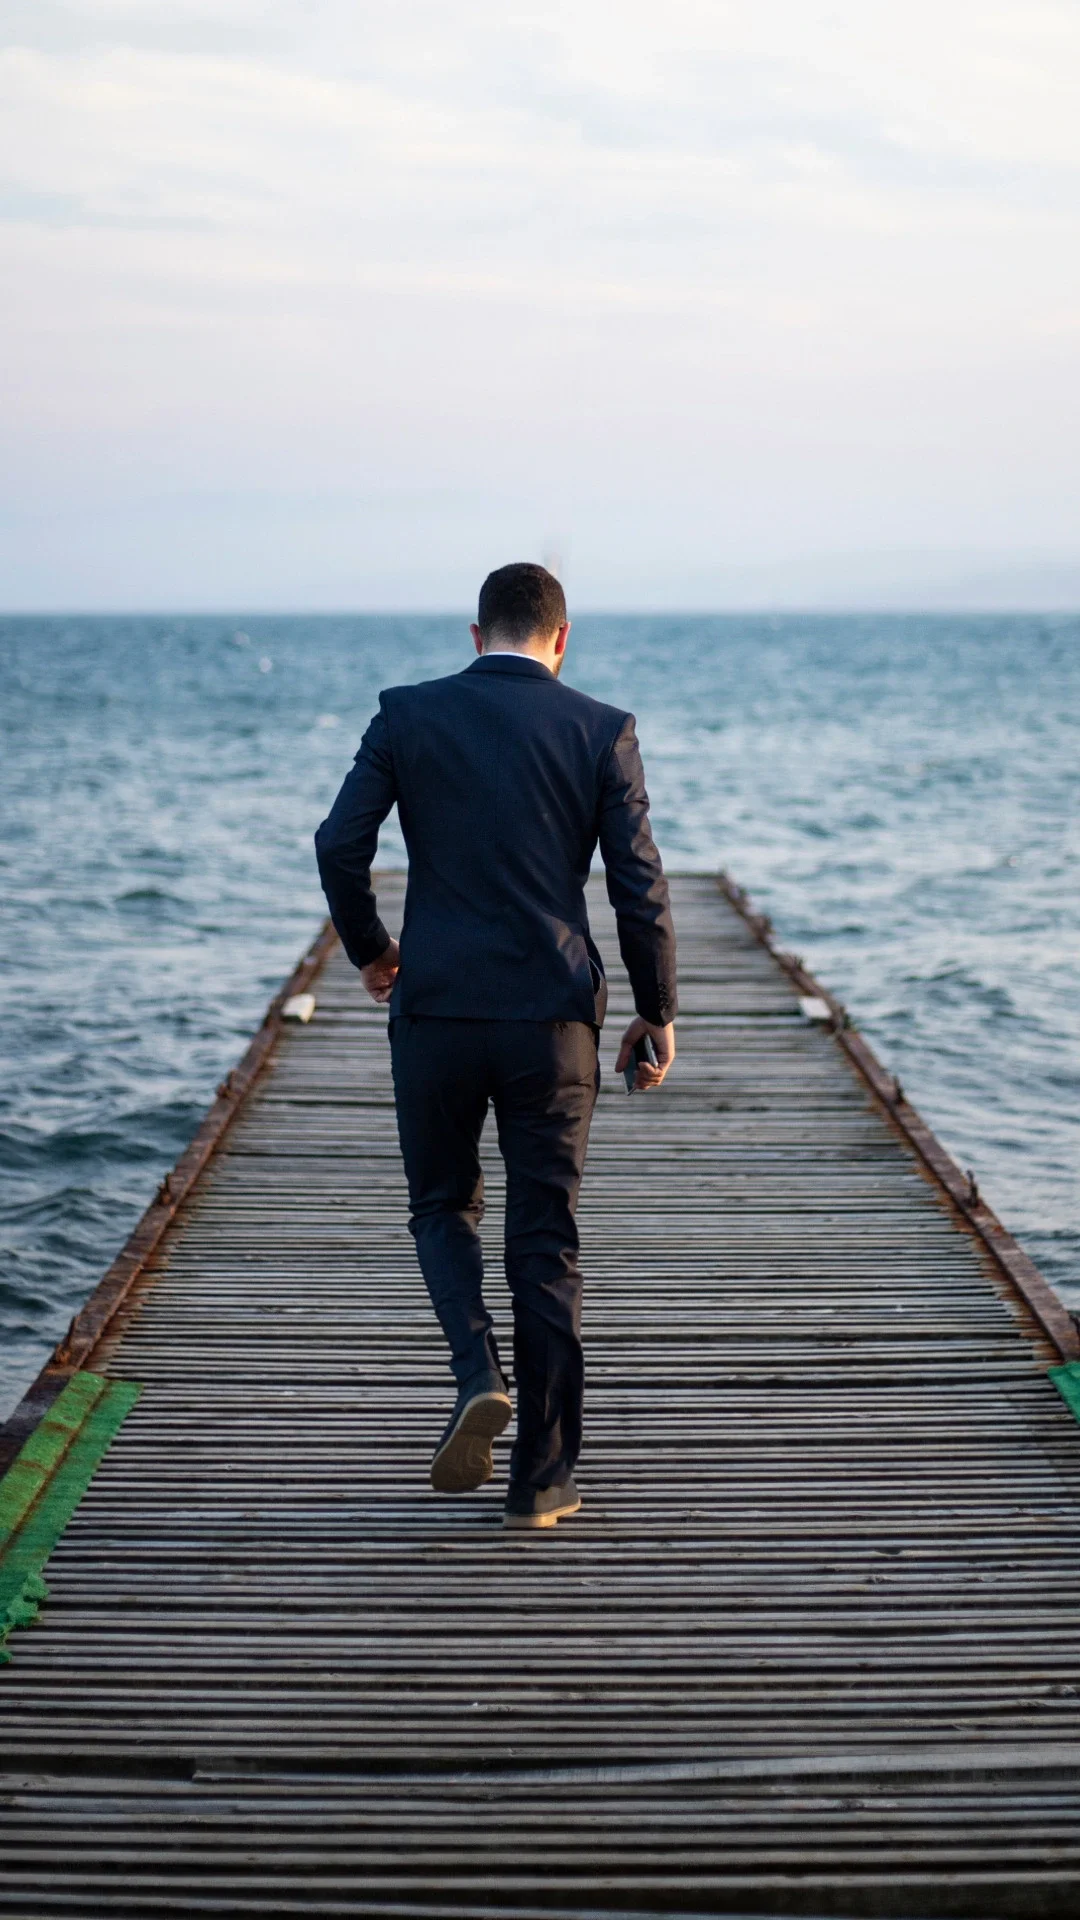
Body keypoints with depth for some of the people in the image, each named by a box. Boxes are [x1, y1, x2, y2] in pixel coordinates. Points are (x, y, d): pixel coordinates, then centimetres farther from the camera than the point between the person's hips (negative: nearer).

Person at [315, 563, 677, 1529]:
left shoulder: (407, 714, 1)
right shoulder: (602, 730, 0)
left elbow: (340, 844, -4)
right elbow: (640, 886, -2)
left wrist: (370, 949, 14)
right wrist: (658, 1013, 9)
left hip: (435, 1008, 0)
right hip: (553, 1016, 0)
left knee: (443, 1206, 21)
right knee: (546, 1243, 8)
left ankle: (480, 1376, -5)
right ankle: (543, 1479, 12)